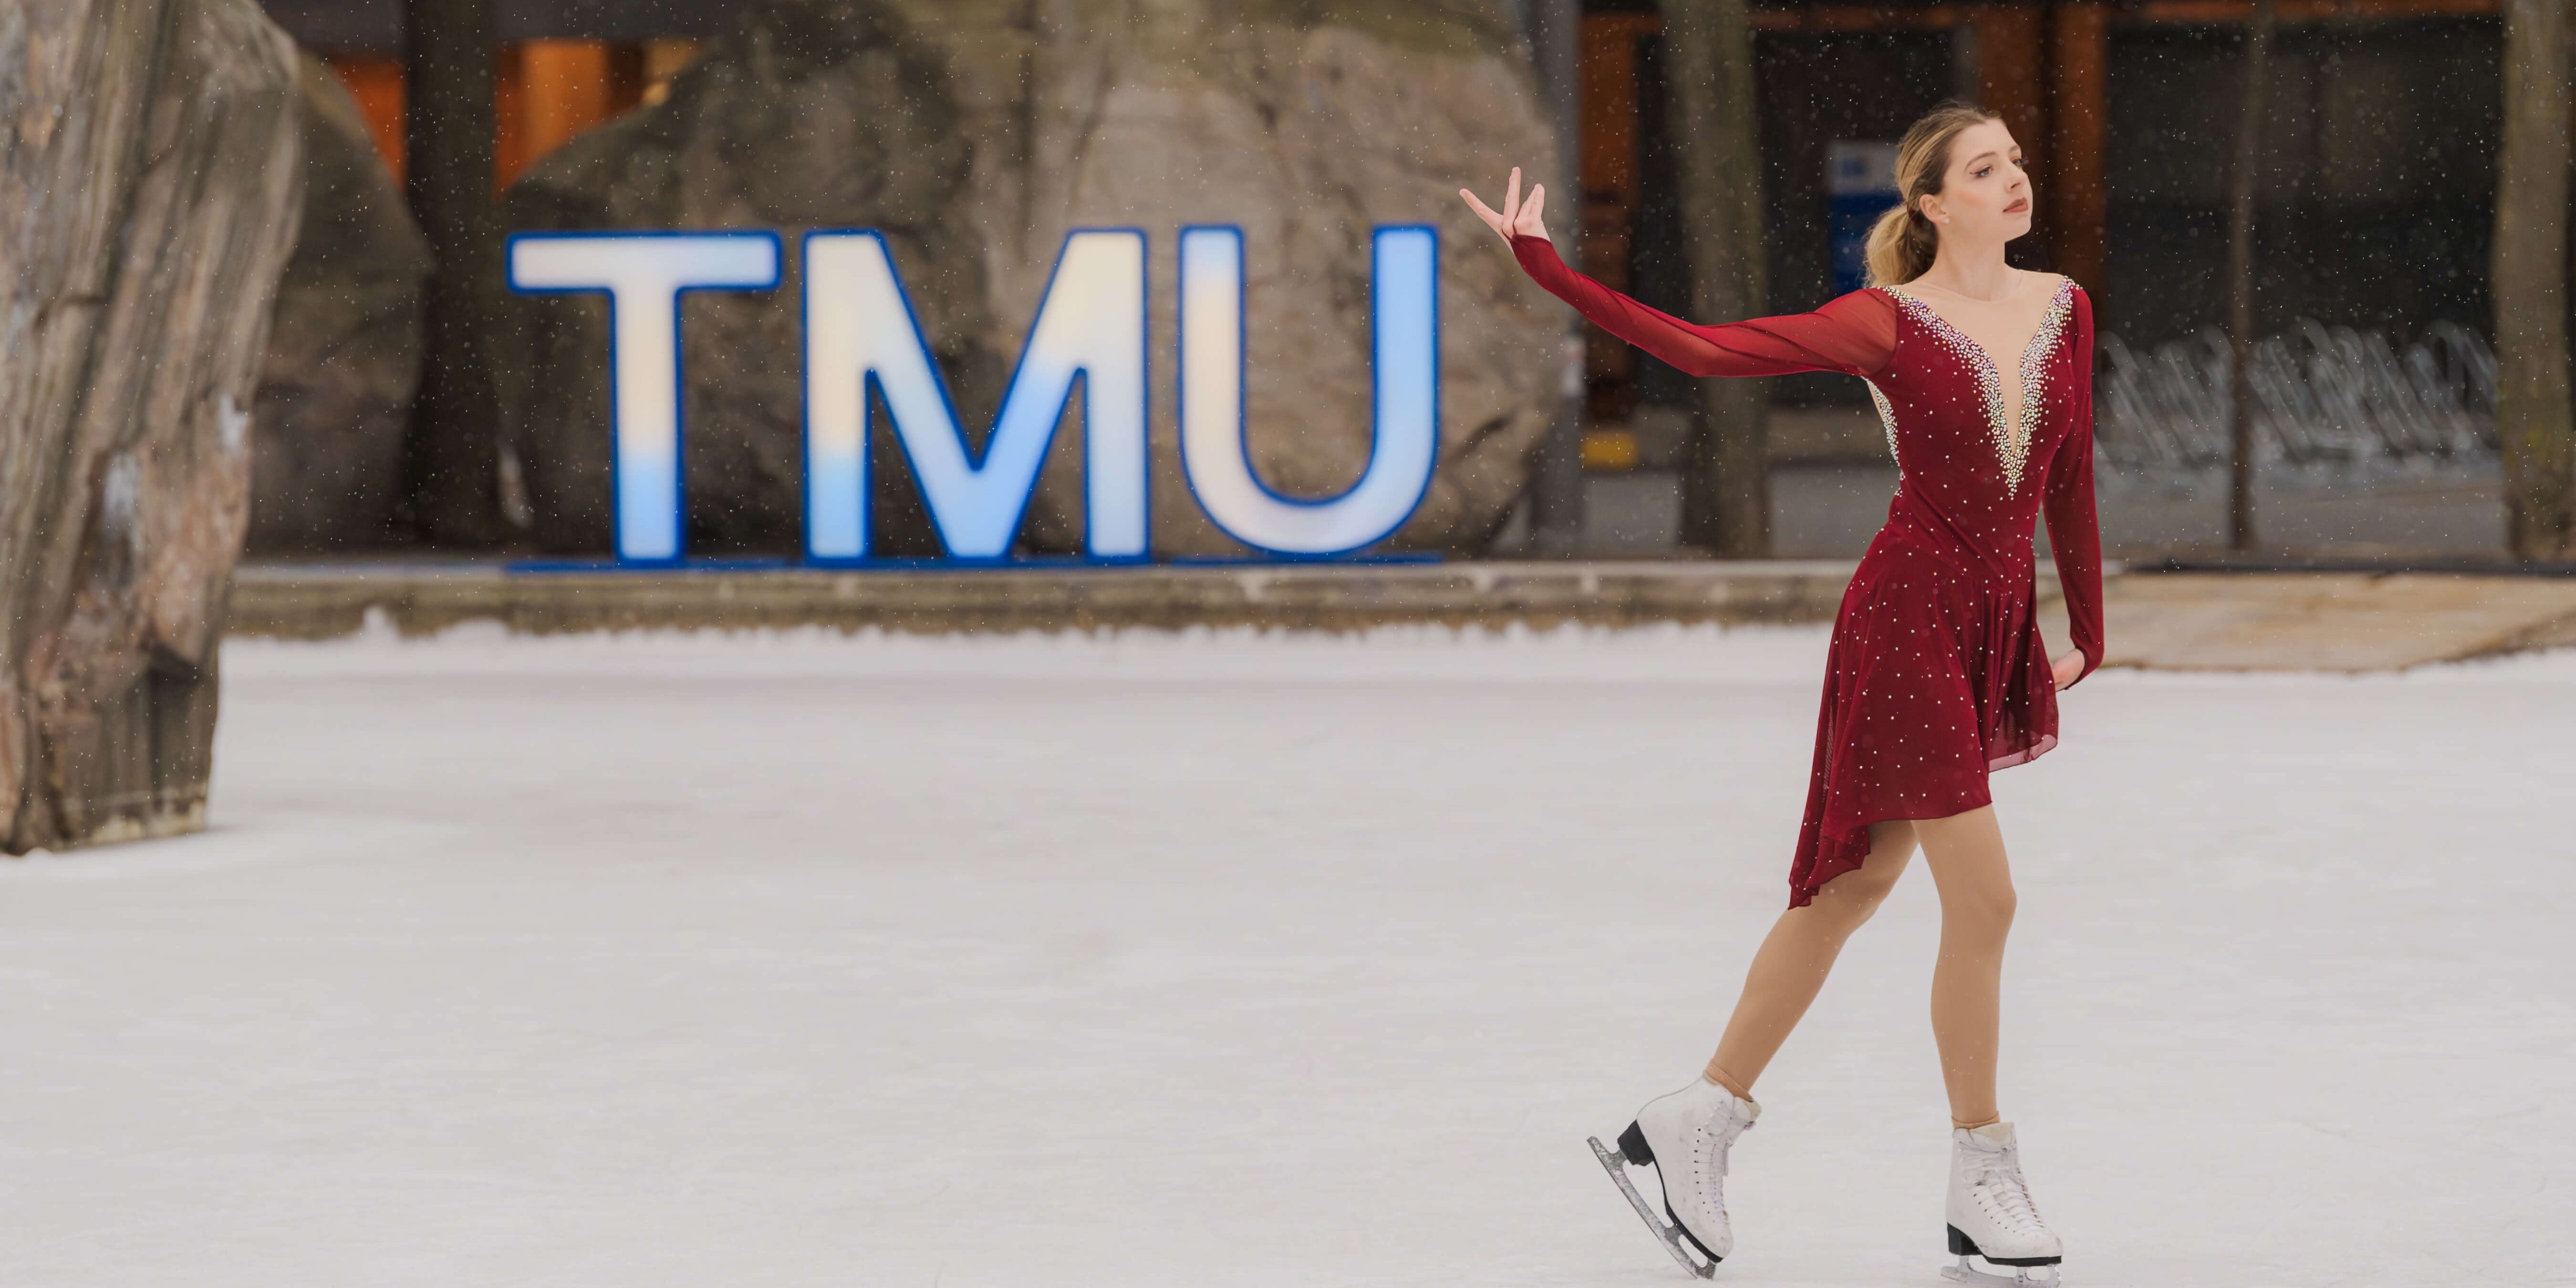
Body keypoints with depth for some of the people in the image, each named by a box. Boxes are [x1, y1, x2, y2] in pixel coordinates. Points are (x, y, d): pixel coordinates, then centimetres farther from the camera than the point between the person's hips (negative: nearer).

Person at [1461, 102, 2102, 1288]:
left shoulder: (2062, 310, 7)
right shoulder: (1887, 323, -9)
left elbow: (2071, 476, 17)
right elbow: (1701, 348, -12)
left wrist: (2087, 633, 21)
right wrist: (1544, 268, -17)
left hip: (1995, 629, 7)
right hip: (1906, 617, -6)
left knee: (1852, 889, 13)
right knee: (1982, 899, -8)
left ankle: (1693, 1126, 24)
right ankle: (1982, 1190, 4)